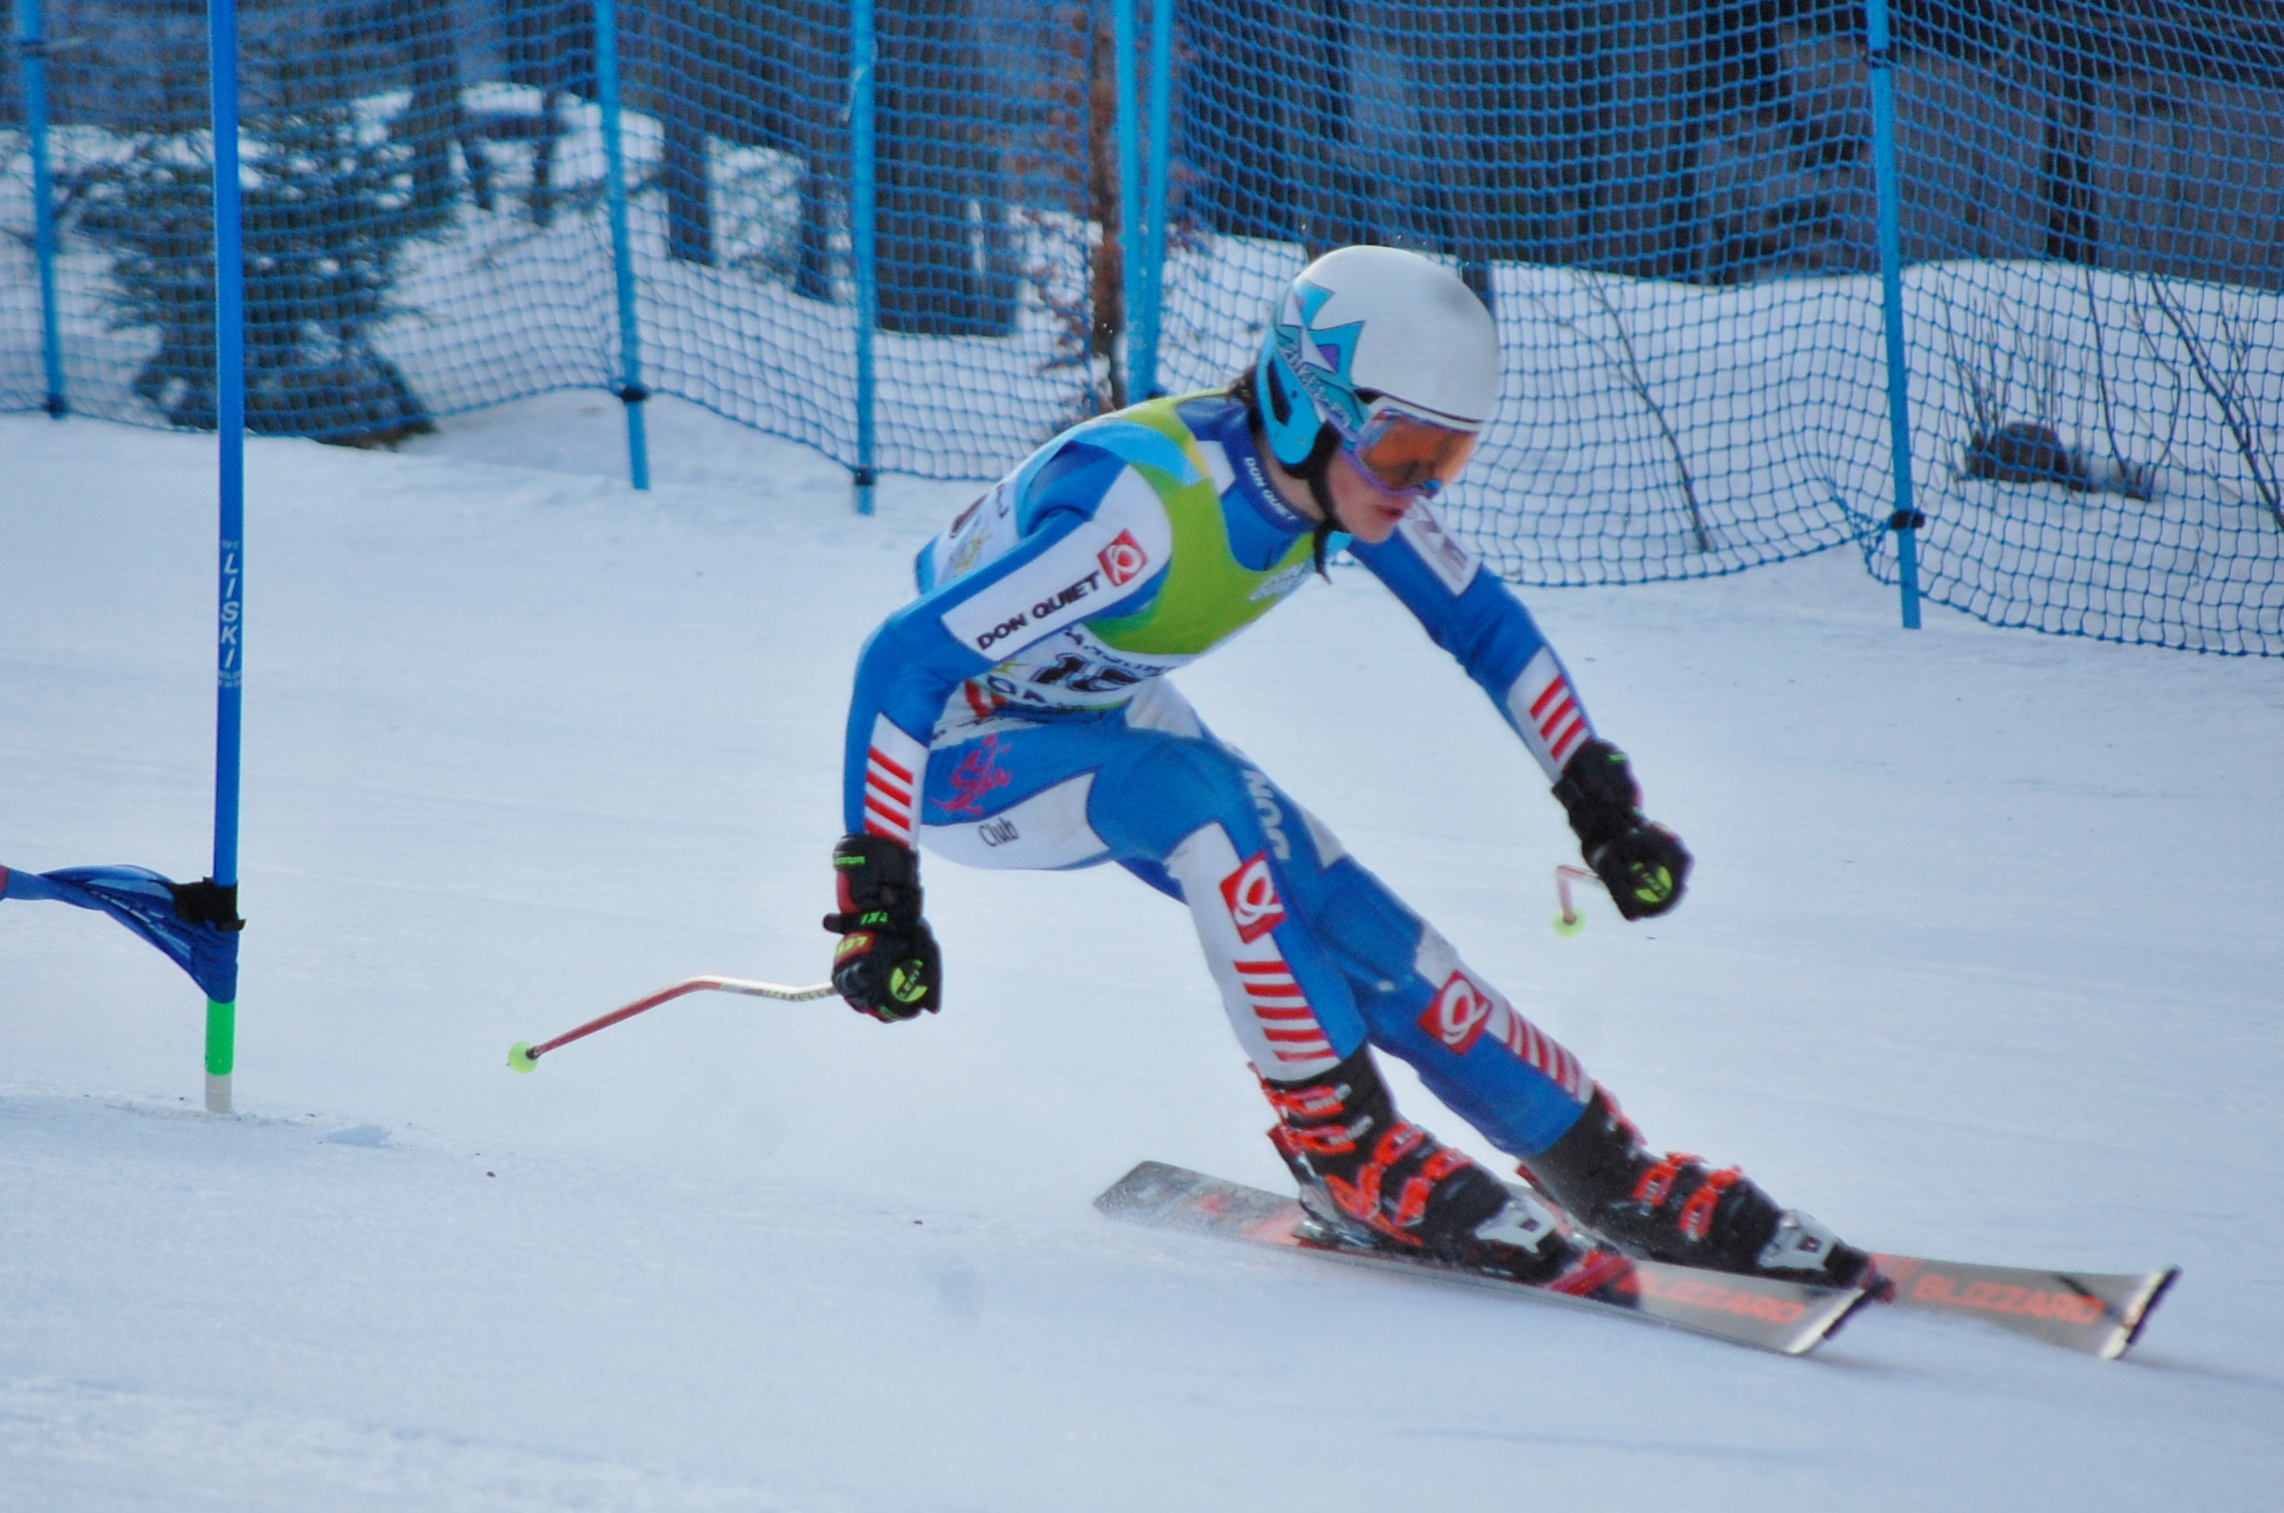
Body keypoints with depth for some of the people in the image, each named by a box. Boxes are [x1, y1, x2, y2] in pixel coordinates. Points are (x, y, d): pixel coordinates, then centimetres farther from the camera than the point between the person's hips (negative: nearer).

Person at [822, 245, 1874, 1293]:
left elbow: (1482, 621, 4)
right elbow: (900, 663, -36)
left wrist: (1601, 800, 3)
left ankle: (1614, 1179, 0)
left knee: (1361, 933, -10)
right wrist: (875, 891, -35)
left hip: (1107, 721, 7)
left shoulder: (1347, 471, -15)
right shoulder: (1143, 505, -37)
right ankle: (1336, 1146, -23)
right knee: (1201, 793, -34)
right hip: (961, 748, -7)